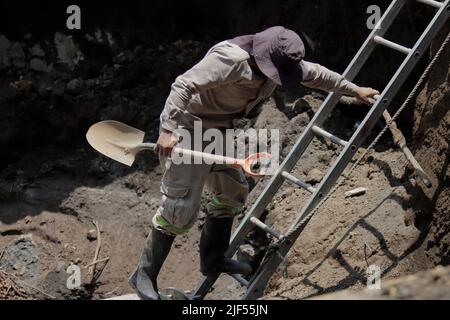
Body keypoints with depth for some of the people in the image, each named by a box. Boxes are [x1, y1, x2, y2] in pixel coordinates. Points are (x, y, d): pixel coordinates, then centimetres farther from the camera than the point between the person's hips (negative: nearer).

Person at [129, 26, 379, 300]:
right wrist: (168, 130, -37)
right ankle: (145, 275, -3)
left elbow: (316, 74, 16)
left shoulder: (281, 61, -1)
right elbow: (184, 85, -31)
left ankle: (212, 260, 34)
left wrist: (354, 90, 24)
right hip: (187, 131, -9)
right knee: (181, 209, -13)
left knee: (233, 192, 20)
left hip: (218, 131, 10)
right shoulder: (232, 59, -29)